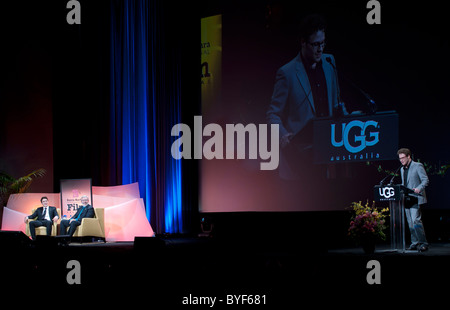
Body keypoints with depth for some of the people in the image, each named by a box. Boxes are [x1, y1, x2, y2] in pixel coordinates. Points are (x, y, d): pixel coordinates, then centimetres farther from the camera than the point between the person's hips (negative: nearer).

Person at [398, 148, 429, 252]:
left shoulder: (418, 166, -3)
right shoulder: (402, 169, 20)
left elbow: (425, 180, -9)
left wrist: (419, 188, -24)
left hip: (415, 199, -8)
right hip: (406, 199, 8)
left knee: (416, 221, -17)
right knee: (410, 223, 6)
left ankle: (423, 243, -13)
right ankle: (415, 243, 12)